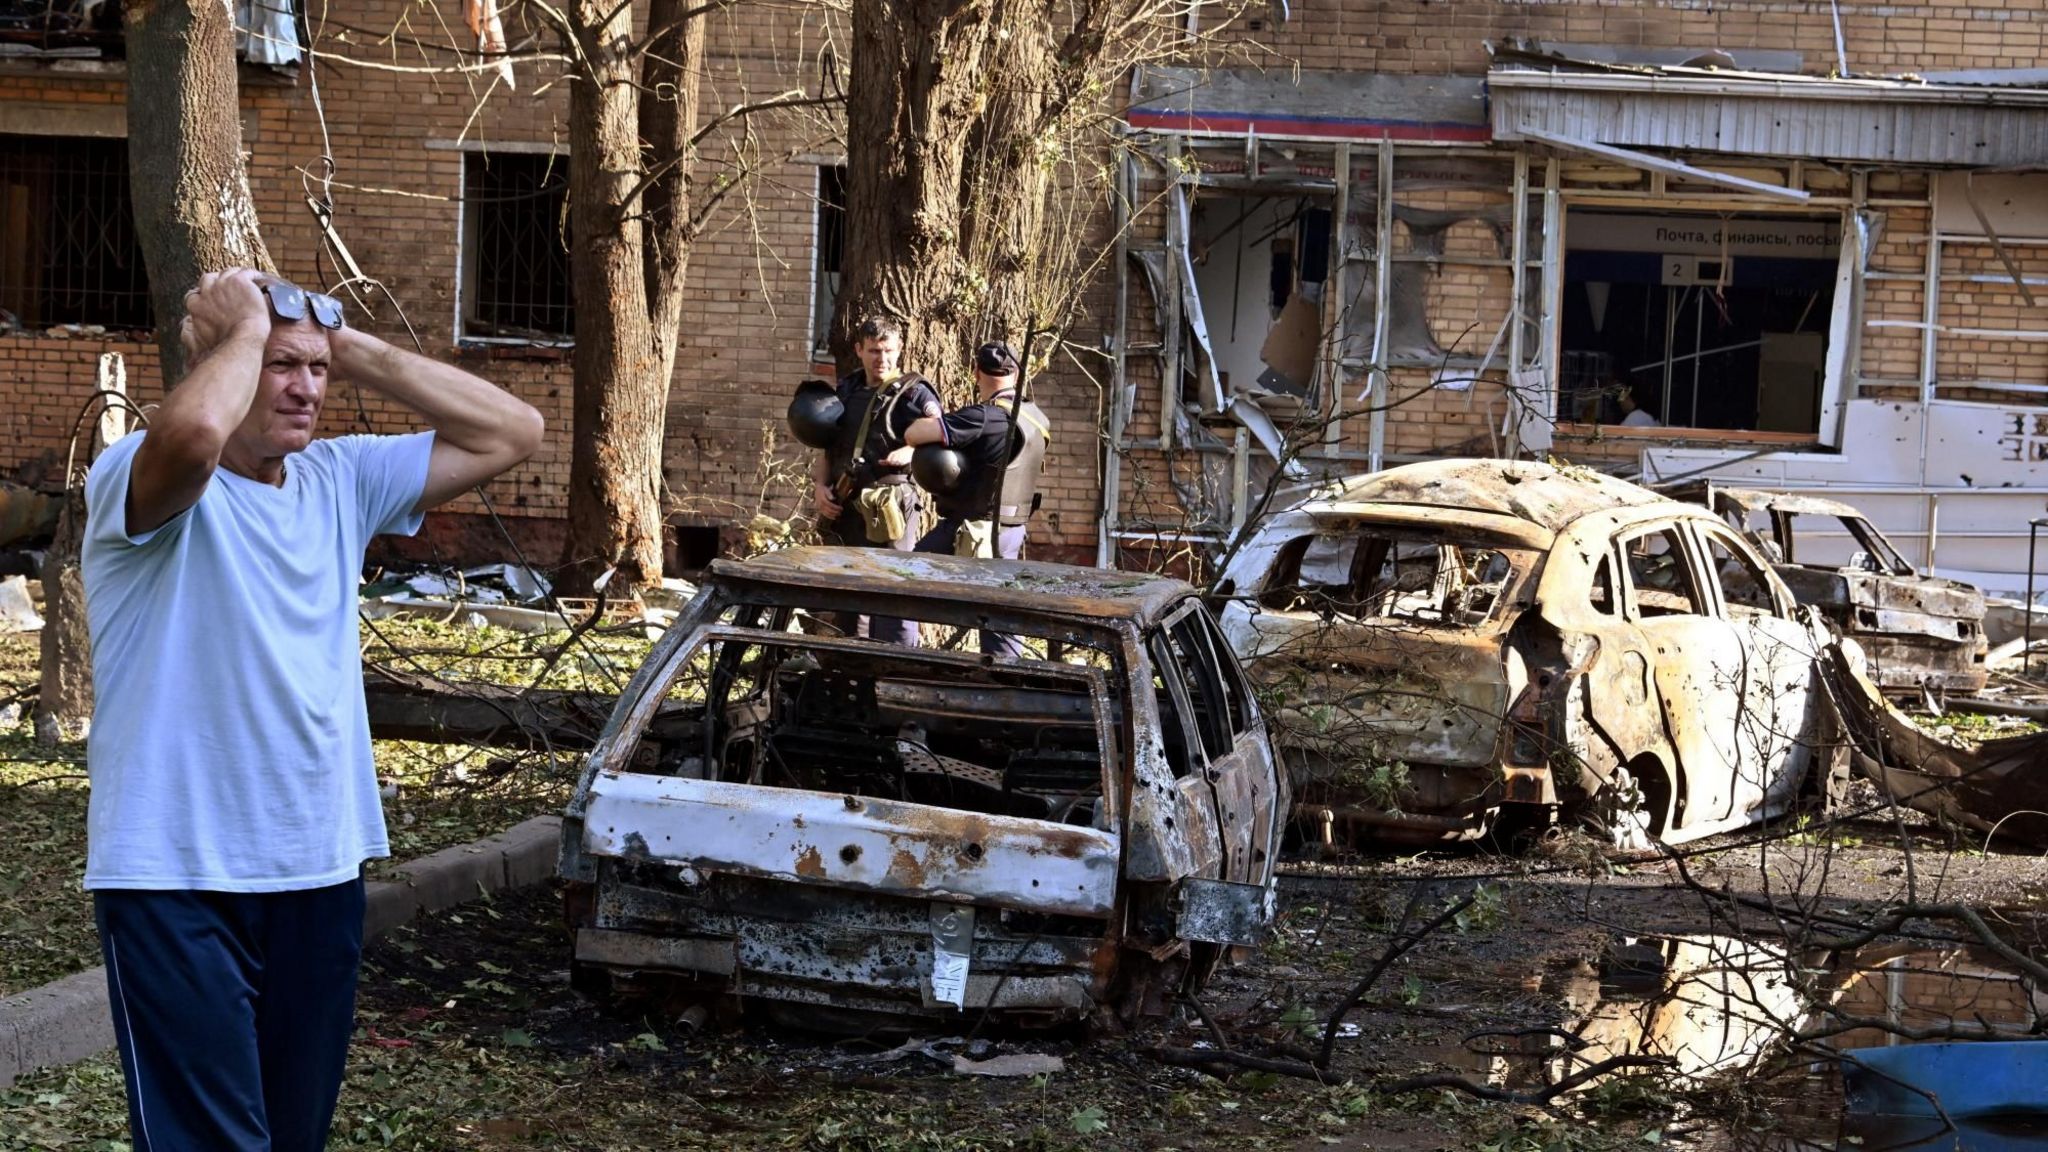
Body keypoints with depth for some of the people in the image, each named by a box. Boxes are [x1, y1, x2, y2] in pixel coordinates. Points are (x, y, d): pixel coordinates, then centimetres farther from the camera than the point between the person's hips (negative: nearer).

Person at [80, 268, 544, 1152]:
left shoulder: (340, 481, 10)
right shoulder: (138, 481, -10)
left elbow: (510, 433, 7)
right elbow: (192, 434, -36)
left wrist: (354, 349, 2)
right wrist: (244, 332, -16)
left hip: (322, 872, 7)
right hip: (178, 882, -7)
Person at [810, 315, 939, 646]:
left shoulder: (913, 394, -3)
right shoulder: (846, 390, 15)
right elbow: (826, 449, 20)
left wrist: (911, 452, -30)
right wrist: (820, 486, 4)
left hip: (888, 509, -7)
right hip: (843, 508, 7)